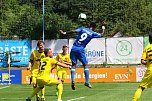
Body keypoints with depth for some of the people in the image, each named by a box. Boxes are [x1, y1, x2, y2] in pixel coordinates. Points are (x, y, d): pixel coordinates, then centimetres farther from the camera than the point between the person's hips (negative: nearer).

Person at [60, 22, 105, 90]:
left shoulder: (82, 29, 9)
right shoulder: (92, 33, 3)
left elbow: (74, 31, -4)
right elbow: (101, 35, 15)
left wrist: (65, 33, 2)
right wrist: (103, 29, 33)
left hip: (74, 48, 3)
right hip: (80, 49, -3)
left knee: (73, 65, 6)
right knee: (85, 65, 9)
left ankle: (72, 80, -11)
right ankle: (87, 82, 5)